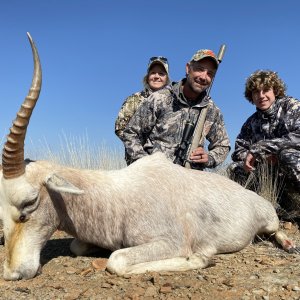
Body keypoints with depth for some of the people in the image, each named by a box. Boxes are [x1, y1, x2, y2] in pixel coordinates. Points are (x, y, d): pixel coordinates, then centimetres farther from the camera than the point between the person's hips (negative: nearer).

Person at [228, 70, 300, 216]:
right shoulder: (251, 123, 9)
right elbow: (237, 153, 3)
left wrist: (258, 149, -25)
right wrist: (263, 157, -18)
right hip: (274, 174, 6)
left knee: (288, 154, -34)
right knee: (235, 168, -7)